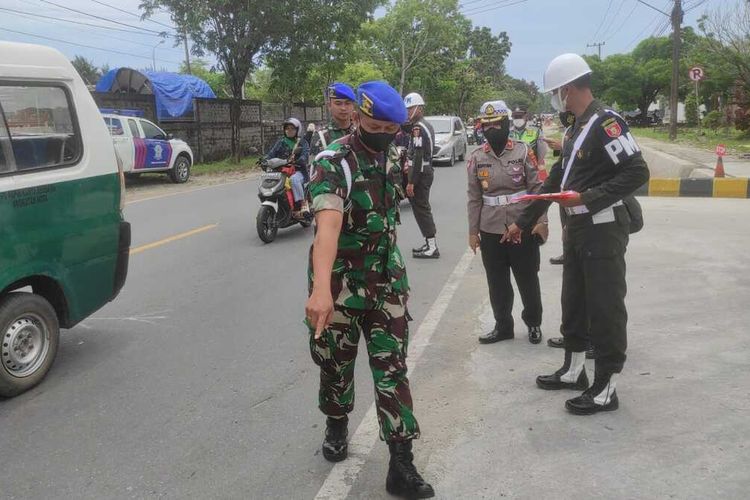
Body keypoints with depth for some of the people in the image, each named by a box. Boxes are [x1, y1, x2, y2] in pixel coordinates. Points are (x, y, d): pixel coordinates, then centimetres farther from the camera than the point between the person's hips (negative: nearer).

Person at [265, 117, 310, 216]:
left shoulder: (302, 142, 11)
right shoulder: (280, 142, 21)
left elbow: (305, 153, -7)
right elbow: (272, 153, 9)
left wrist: (299, 161, -29)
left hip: (298, 170, -4)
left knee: (294, 179, -38)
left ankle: (302, 203, -30)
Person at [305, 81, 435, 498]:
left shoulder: (393, 157, 3)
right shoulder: (334, 163, -19)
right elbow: (328, 225, -36)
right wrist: (321, 288, -48)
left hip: (388, 283, 4)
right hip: (341, 285, -4)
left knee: (392, 369, 2)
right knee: (337, 365, 14)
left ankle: (402, 464, 7)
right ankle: (337, 427, 41)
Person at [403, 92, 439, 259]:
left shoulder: (418, 128, -16)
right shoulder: (427, 125, 15)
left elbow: (418, 157, -22)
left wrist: (411, 182, -22)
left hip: (420, 173, -10)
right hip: (427, 170, 10)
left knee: (421, 209, -6)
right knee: (423, 208, 16)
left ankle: (432, 248, -4)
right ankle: (430, 243, 23)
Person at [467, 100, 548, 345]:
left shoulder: (523, 151, -4)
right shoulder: (477, 157, 2)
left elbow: (536, 188, -3)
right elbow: (474, 197, 4)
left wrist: (541, 220, -9)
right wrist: (472, 231, 4)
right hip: (490, 230, 2)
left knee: (528, 279, 10)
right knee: (497, 282, 11)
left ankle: (534, 323, 30)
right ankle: (503, 326, 27)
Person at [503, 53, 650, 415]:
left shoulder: (606, 122, -14)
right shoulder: (577, 128, 15)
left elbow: (637, 172, -23)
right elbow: (556, 181, 20)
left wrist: (587, 197, -24)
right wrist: (523, 222, 22)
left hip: (604, 229, -10)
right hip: (577, 229, 10)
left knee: (605, 307, -1)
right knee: (574, 302, 18)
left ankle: (605, 389, 10)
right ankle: (573, 371, 34)